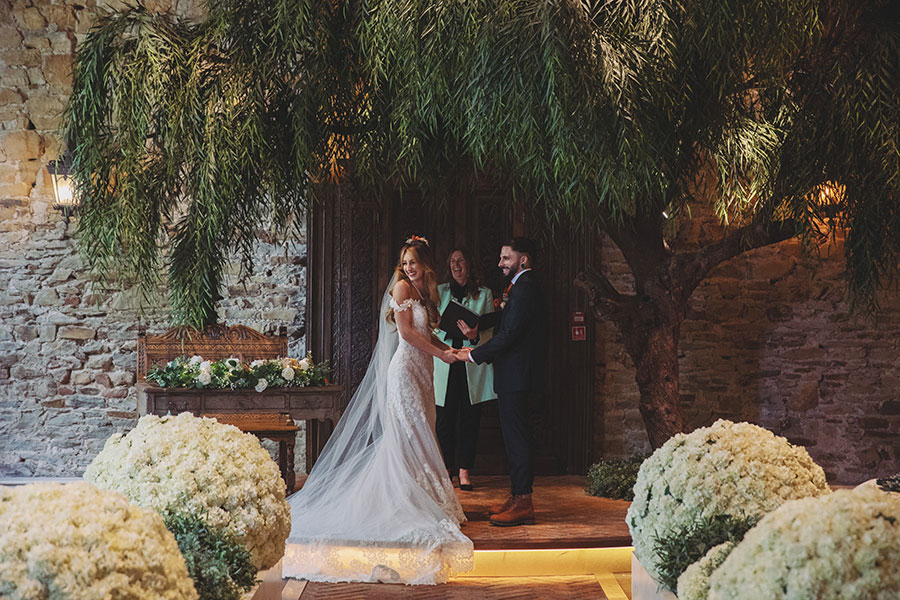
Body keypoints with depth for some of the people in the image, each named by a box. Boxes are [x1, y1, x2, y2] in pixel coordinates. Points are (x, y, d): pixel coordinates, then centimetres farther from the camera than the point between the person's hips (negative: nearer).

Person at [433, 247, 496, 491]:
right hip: (445, 361, 1)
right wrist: (448, 329, -13)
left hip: (473, 363, 0)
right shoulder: (439, 292, 12)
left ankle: (464, 471, 9)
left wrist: (475, 335, -17)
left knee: (470, 419, 1)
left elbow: (489, 329, 4)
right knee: (445, 419, 0)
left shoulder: (484, 294, 9)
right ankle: (446, 469, 10)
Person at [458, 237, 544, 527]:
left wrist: (474, 355, -13)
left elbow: (509, 334, -20)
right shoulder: (520, 286, 18)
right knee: (514, 436, 14)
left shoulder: (525, 288, -15)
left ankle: (523, 503, -4)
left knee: (517, 437, -8)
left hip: (515, 375, -11)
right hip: (511, 375, 11)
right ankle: (517, 497, 21)